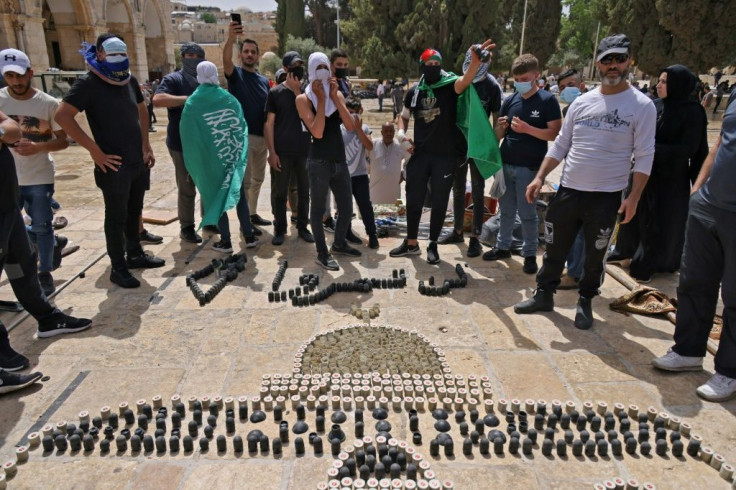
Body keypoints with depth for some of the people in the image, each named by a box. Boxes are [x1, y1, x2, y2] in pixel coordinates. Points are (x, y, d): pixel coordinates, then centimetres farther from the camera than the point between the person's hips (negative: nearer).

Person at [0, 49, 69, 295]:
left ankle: (45, 273, 25)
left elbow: (62, 141, -3)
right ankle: (53, 244, 35)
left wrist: (38, 147, -21)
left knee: (41, 227, 8)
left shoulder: (49, 103, -7)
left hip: (40, 177, -2)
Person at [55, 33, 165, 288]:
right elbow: (62, 117, -18)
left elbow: (142, 111, 22)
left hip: (139, 161, 7)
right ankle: (118, 267, 12)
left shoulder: (130, 80, 8)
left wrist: (146, 145, 12)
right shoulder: (88, 83, -12)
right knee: (116, 216, 2)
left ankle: (135, 254, 33)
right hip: (114, 165, -6)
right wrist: (95, 150, -18)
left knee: (134, 212, 18)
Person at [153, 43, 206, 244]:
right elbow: (157, 100, -26)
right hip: (182, 144, -6)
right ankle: (186, 228, 13)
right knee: (187, 189, 1)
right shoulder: (173, 79, -7)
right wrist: (188, 99, -28)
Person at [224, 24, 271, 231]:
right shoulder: (235, 74, -3)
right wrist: (231, 37, -45)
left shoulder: (264, 80, 13)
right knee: (245, 180, -2)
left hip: (262, 137, 6)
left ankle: (253, 213, 30)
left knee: (258, 178, 16)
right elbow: (226, 59, -25)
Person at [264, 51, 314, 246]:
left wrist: (297, 91, -10)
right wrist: (272, 152, -8)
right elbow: (269, 124, -1)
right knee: (279, 193, 4)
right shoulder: (275, 92, 2)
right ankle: (279, 229, 16)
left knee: (304, 191, 9)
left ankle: (302, 226, 22)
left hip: (305, 150, 2)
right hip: (282, 152, -2)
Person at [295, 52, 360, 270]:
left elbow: (350, 126, -5)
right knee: (318, 209, 3)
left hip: (340, 160, 6)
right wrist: (321, 99, -14)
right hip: (319, 162, -5)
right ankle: (322, 253, 15)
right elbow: (317, 132, -18)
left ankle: (339, 244, 35)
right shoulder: (303, 99, -5)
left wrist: (334, 96, -7)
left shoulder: (337, 94, 10)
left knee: (346, 208, 13)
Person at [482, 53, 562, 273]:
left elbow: (555, 133, -11)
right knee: (506, 209, 14)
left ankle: (530, 253, 14)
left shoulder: (547, 100, -6)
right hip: (505, 164, 5)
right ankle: (503, 246, 26)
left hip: (529, 167, -5)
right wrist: (501, 127, -10)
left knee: (527, 212, 2)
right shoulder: (510, 100, 8)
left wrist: (527, 129, -21)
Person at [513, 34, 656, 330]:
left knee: (595, 256, 9)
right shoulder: (581, 102, 6)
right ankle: (544, 295, 27)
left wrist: (633, 198, -13)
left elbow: (644, 157, -6)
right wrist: (540, 178, 2)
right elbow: (560, 145, 10)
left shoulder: (642, 106, -5)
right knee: (554, 248, 11)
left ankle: (585, 303, 27)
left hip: (606, 197, -3)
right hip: (568, 191, 4)